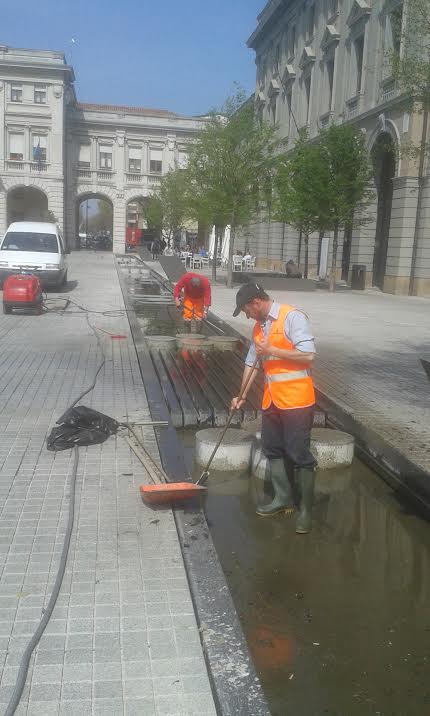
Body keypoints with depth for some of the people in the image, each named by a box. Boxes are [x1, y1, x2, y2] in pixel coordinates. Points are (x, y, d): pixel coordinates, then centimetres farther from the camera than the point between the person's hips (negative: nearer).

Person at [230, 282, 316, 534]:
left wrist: (271, 350, -16)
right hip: (272, 398, 8)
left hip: (296, 399, -8)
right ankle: (283, 498, 30)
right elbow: (251, 362, 20)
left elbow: (308, 355, -22)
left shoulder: (292, 317, -14)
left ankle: (306, 509, 11)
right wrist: (242, 396, 20)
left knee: (299, 454, -2)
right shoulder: (259, 326, 12)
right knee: (273, 449, 15)